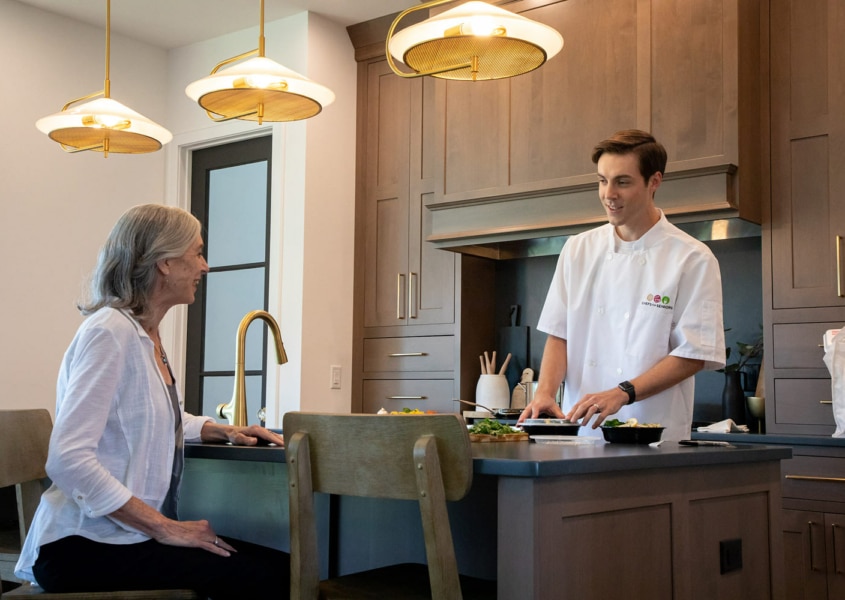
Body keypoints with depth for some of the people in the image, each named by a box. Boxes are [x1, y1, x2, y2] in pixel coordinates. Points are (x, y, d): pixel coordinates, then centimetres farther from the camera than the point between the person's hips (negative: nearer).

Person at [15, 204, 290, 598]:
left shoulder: (147, 336, 11)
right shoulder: (111, 331, -16)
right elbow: (68, 459, -25)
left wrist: (226, 431, 15)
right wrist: (166, 528, -22)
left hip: (129, 532, 9)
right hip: (87, 545, -9)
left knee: (275, 566, -7)